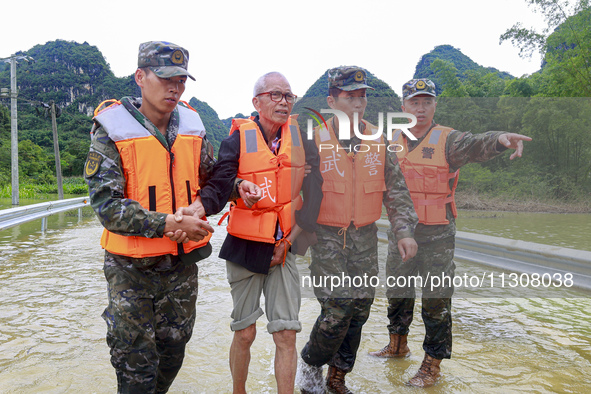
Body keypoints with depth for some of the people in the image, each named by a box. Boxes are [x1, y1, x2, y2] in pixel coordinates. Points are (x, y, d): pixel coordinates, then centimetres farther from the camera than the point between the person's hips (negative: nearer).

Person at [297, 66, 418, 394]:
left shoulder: (379, 142, 5)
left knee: (359, 309, 8)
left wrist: (404, 231, -1)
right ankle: (311, 366, 18)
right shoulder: (315, 141, -6)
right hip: (326, 236, -4)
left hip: (365, 237, 4)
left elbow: (396, 191, 8)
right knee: (338, 309, -11)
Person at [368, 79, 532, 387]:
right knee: (397, 292, 18)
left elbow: (476, 145, -28)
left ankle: (432, 364, 18)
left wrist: (501, 138, -49)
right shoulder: (390, 141, 5)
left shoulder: (446, 140, -9)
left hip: (437, 234, -4)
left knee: (436, 300, 2)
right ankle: (398, 345, 40)